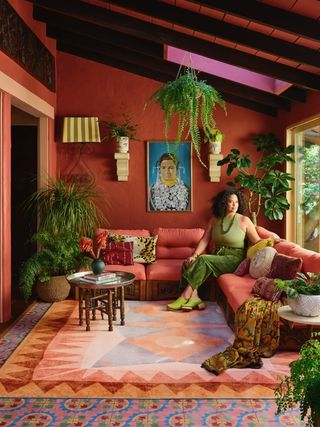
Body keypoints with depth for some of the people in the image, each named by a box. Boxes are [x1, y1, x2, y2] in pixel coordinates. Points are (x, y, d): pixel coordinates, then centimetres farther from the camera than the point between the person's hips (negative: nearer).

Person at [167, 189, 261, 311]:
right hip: (218, 256, 5)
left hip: (234, 259, -5)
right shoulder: (215, 219, 8)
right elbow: (204, 240, 2)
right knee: (189, 263, -21)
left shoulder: (244, 220, -4)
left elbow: (257, 242, -4)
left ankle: (185, 297, -27)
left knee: (203, 260, -29)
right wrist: (194, 256, -12)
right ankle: (194, 298, -30)